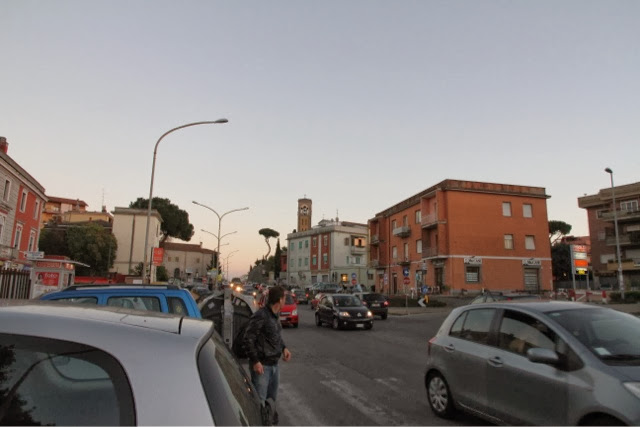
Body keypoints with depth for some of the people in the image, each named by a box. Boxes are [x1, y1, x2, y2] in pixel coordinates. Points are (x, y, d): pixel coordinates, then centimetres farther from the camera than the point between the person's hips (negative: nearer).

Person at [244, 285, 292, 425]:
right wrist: (255, 361, -21)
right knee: (259, 401, -1)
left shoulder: (276, 315, 6)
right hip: (262, 365, -8)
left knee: (272, 399, 24)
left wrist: (284, 348, 4)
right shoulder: (261, 316, -22)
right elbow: (248, 339, -21)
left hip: (274, 364, 9)